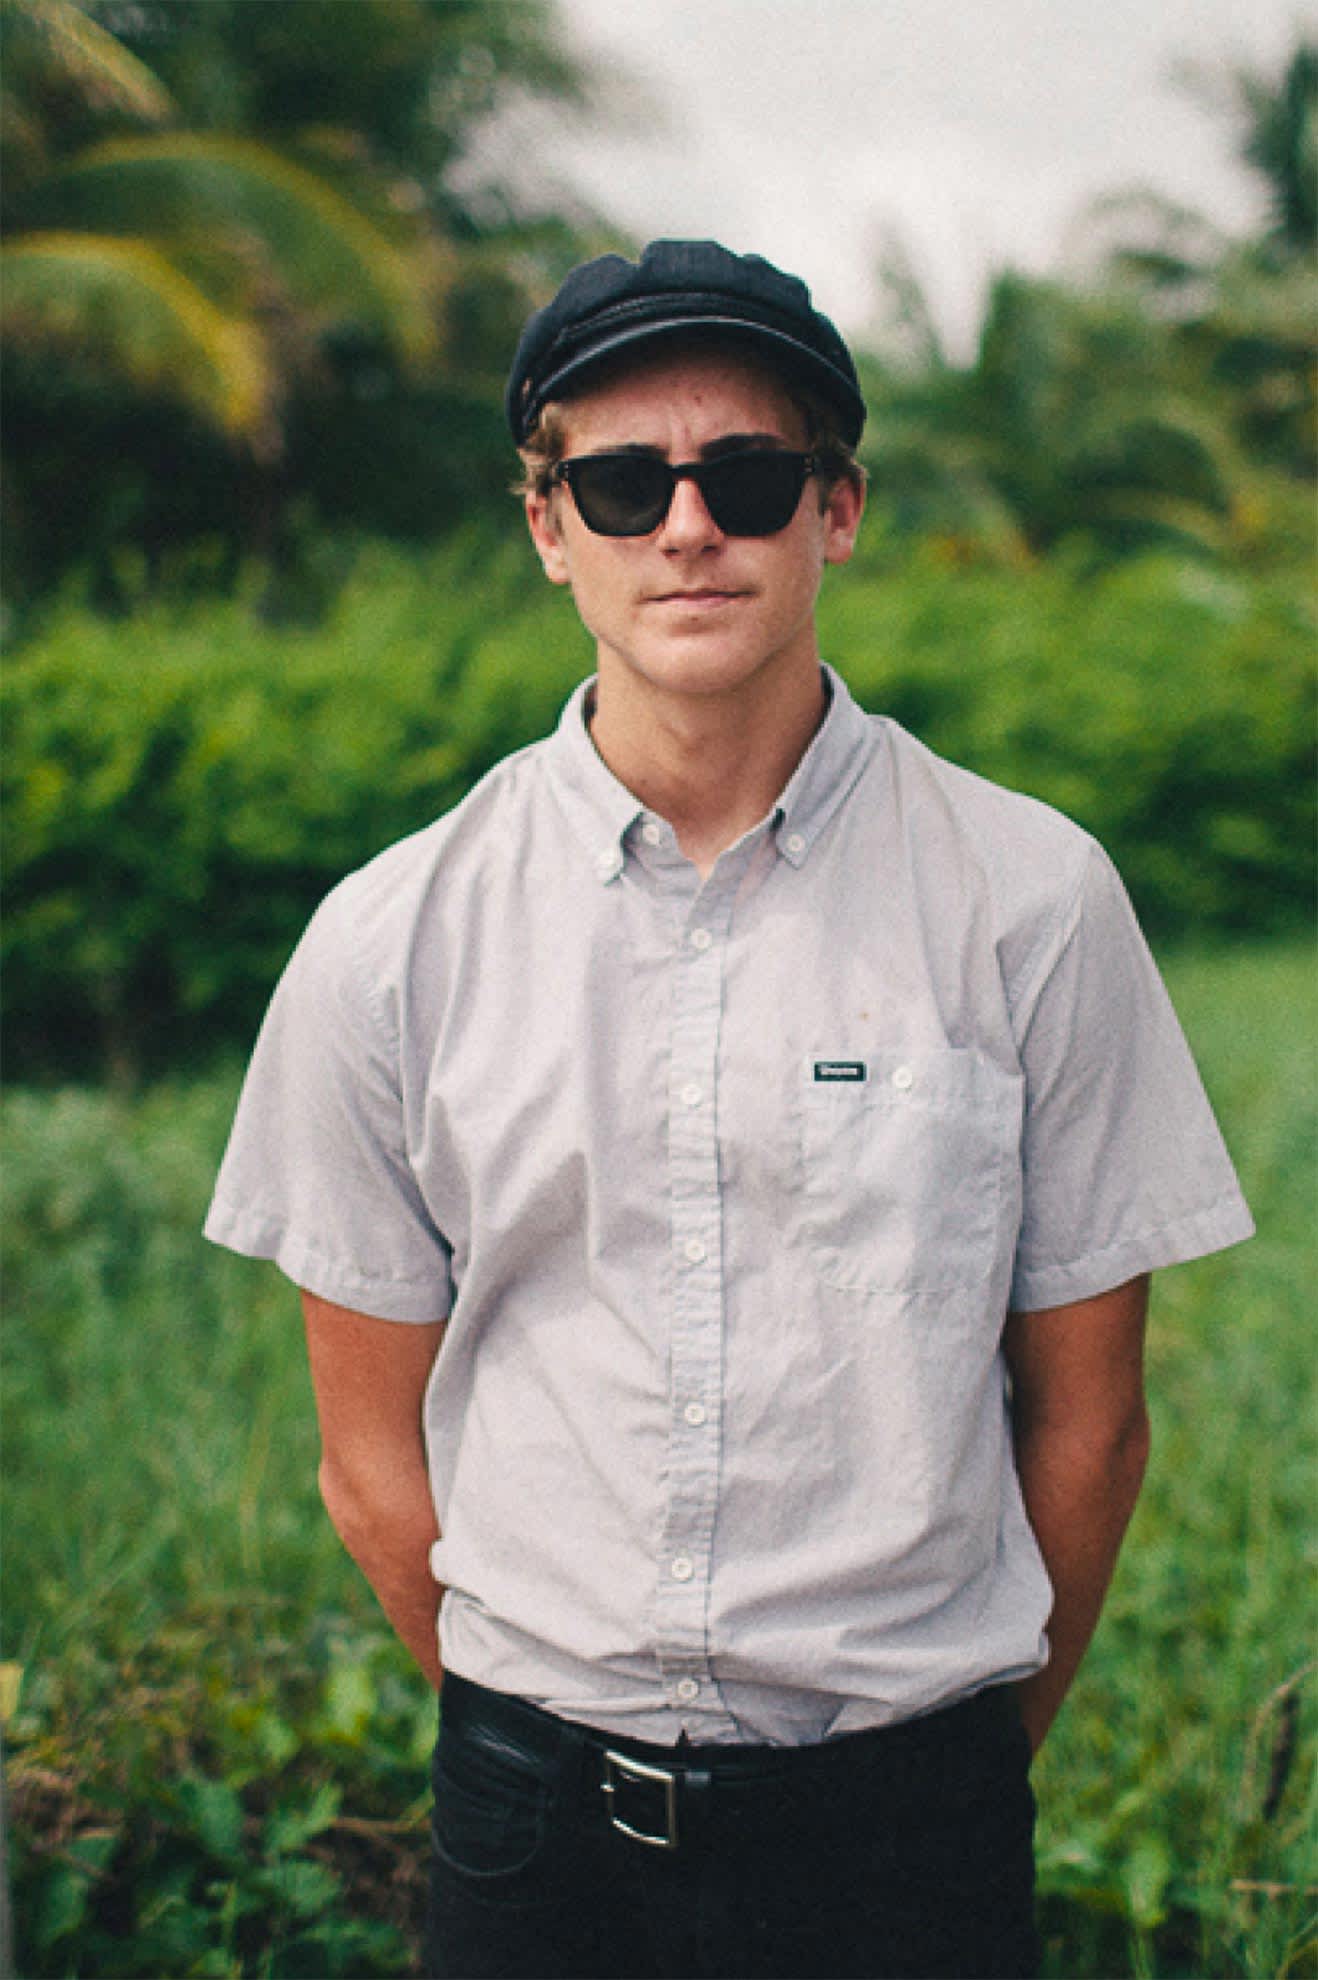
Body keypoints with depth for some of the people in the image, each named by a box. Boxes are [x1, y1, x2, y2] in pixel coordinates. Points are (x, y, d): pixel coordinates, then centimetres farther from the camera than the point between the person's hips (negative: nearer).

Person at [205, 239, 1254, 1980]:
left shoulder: (1030, 902, -6)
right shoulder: (393, 942, -3)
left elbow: (1085, 1417, 1)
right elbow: (376, 1460, 3)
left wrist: (975, 1759, 4)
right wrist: (547, 1749, 4)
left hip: (909, 1824, -1)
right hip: (534, 1825, 1)